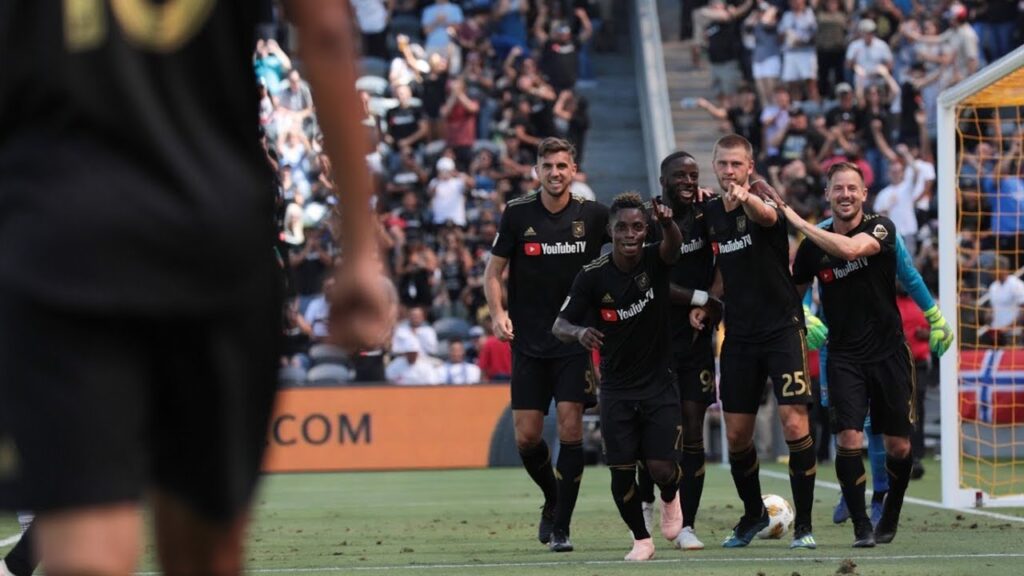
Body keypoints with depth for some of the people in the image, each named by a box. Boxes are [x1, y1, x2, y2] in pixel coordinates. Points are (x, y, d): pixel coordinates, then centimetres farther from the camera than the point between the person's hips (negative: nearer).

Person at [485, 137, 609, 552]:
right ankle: (552, 500, 28)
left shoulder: (592, 215, -1)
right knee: (527, 436, 0)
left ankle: (561, 527, -1)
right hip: (528, 343, 1)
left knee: (570, 429, -9)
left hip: (575, 342, -1)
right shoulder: (517, 214, -1)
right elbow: (493, 271, 5)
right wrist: (498, 314, -10)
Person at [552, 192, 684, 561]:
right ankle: (641, 539, 19)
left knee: (662, 468, -9)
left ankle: (670, 498, 28)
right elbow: (560, 325, -8)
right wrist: (579, 332, -32)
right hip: (617, 388, 1)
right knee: (621, 470, -5)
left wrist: (668, 223, -56)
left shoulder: (655, 261, -10)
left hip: (659, 384, -1)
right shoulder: (593, 276, -9)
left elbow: (674, 244, -33)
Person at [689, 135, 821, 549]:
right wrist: (706, 302, 4)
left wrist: (746, 199, -60)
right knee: (736, 434, 6)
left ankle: (803, 525, -6)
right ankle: (753, 515, 29)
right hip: (738, 335, 6)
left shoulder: (763, 202, -9)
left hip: (782, 328, -6)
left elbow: (767, 216, -37)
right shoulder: (711, 213, 9)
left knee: (794, 423, -15)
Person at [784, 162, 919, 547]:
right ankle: (861, 525, -5)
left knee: (899, 446, 5)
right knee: (849, 439, -15)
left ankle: (890, 516, 28)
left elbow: (851, 248, -28)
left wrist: (798, 222, -24)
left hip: (889, 352, -1)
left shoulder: (880, 227, -6)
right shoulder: (814, 245, 1)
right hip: (844, 356, 1)